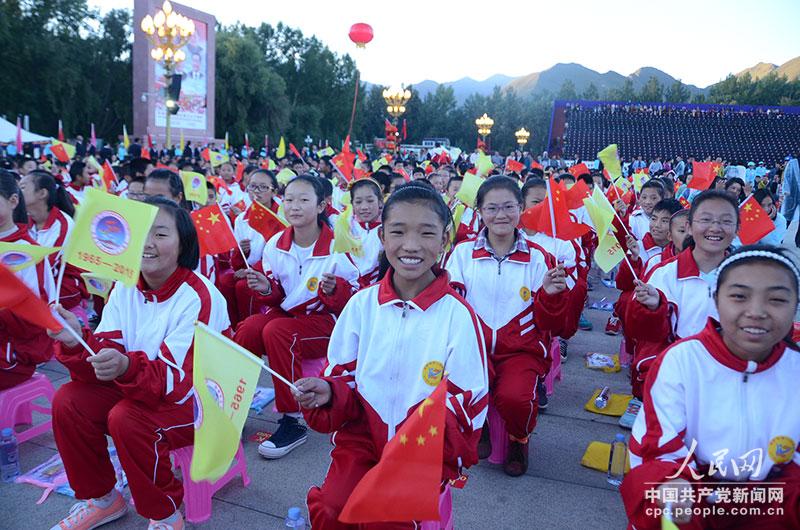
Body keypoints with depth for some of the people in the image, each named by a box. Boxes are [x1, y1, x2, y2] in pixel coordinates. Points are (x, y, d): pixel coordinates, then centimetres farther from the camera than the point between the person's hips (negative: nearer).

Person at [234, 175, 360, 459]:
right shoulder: (275, 243, 3)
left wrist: (334, 289, -28)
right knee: (248, 328, -27)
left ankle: (293, 423, -19)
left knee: (276, 331, -33)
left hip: (324, 320, -4)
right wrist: (266, 289, -11)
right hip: (285, 312, 5)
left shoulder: (336, 246, -10)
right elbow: (277, 297, 11)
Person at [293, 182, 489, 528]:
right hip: (363, 434, 3)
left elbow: (469, 400, -5)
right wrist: (328, 392, -15)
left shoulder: (457, 314, -8)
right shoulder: (361, 304, 0)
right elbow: (344, 374, 8)